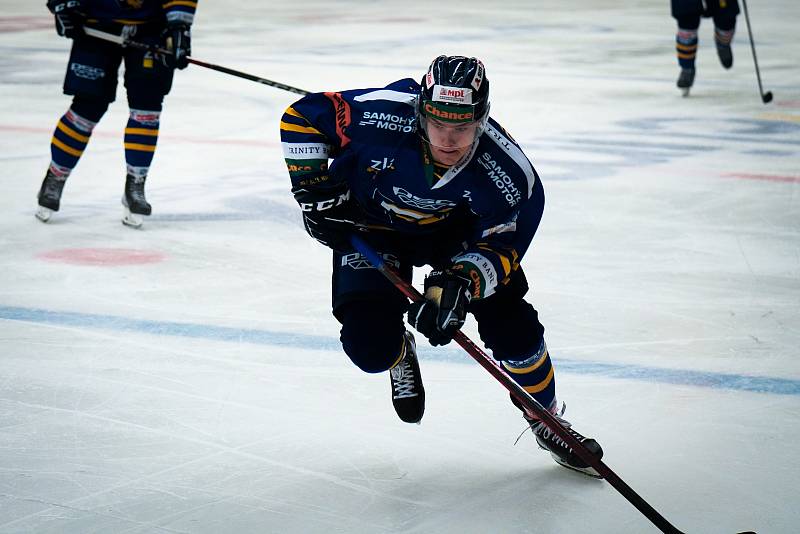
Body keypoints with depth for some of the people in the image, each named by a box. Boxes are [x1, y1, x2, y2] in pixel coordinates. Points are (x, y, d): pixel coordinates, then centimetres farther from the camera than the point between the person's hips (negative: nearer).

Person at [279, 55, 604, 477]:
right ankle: (398, 353, 25)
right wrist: (317, 192, -22)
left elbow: (501, 247, -22)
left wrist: (461, 283, -40)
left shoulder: (506, 172, -32)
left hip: (455, 227, 1)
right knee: (369, 346, -16)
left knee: (511, 326, -10)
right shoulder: (383, 116, -36)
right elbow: (302, 118, -21)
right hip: (372, 226, -1)